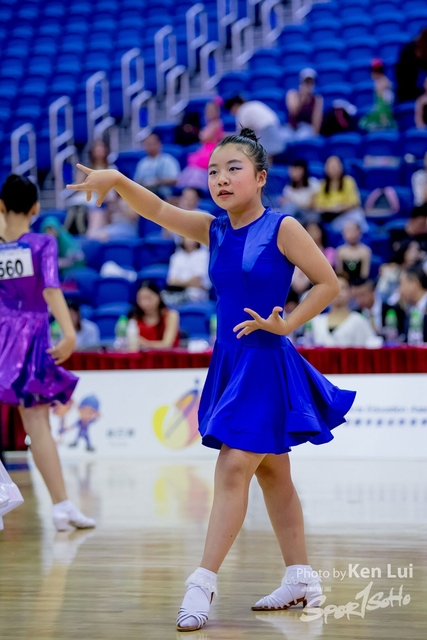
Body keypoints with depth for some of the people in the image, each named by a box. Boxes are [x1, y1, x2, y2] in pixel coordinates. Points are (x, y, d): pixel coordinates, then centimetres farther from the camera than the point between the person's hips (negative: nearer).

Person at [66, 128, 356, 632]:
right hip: (230, 362, 7)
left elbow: (328, 283, -7)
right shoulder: (213, 231, 6)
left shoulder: (282, 228, -9)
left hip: (266, 364, -7)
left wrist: (285, 325, -13)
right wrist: (118, 181, -21)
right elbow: (159, 211, -4)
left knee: (234, 468, -13)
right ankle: (301, 578, 23)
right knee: (271, 472, 13)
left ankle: (204, 582, -13)